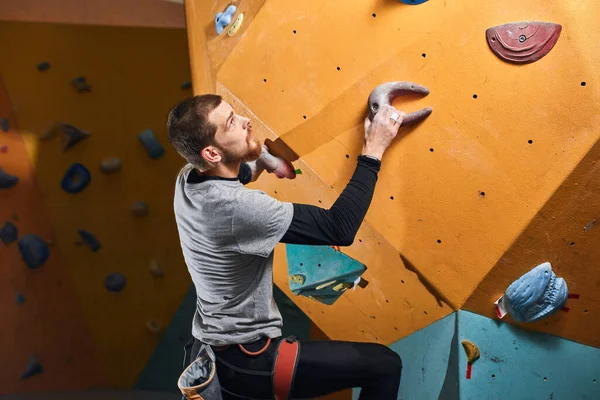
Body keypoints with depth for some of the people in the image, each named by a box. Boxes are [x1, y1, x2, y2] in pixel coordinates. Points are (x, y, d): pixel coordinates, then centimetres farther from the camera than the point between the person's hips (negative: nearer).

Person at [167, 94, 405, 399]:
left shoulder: (187, 179, -5)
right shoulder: (236, 207, -31)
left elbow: (220, 175, 21)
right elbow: (339, 229, -27)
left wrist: (261, 159, 3)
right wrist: (373, 151, -19)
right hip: (245, 362, -8)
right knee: (384, 365, -1)